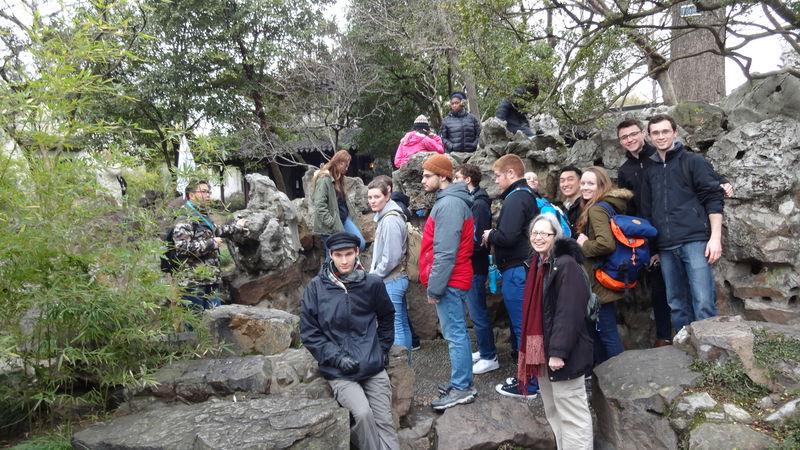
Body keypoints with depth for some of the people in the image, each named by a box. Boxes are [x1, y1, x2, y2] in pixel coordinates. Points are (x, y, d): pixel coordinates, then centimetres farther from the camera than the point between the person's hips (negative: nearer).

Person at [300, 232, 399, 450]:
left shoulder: (372, 283, -1)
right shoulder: (316, 287, -4)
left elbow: (387, 318, 17)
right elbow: (309, 332, -1)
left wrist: (382, 350, 11)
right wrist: (336, 357, -10)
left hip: (373, 367, 2)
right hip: (338, 372, -2)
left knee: (385, 422, 0)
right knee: (363, 413, -22)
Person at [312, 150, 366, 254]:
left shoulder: (338, 178, 11)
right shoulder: (324, 179, -17)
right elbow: (320, 206, -22)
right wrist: (332, 224, -22)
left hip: (343, 218, 9)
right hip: (330, 227, -8)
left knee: (361, 244, 1)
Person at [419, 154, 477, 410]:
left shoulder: (449, 204, -18)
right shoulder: (452, 200, 15)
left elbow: (445, 252, -23)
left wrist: (434, 287, -19)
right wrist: (435, 283, 19)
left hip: (449, 282, -10)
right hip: (456, 280, 10)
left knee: (455, 334, -2)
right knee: (456, 333, 16)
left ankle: (461, 389, 6)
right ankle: (462, 383, 26)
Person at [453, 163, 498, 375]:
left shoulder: (479, 204, -18)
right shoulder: (470, 201, 11)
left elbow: (478, 240, -24)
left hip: (475, 267, -10)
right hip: (472, 265, 10)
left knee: (478, 313, -1)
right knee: (477, 312, 18)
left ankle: (489, 358, 10)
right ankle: (484, 351, 30)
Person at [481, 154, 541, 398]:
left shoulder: (515, 199, -16)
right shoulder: (527, 195, 16)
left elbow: (507, 236, -26)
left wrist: (490, 235, -7)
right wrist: (495, 235, 8)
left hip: (516, 269, -10)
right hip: (524, 266, 10)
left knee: (522, 325, -2)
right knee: (523, 324, 16)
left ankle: (528, 384, 7)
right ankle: (528, 375, 26)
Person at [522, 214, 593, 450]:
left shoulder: (566, 265, -14)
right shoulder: (537, 265, 13)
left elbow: (570, 313, -21)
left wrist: (558, 351, -24)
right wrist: (531, 349, 17)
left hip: (562, 353, -9)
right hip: (541, 350, 9)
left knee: (571, 412, -2)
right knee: (553, 411, 17)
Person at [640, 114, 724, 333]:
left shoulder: (693, 161, 5)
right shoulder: (650, 171, 19)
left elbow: (714, 199, -1)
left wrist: (715, 237, -11)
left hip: (695, 241, -5)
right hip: (666, 249, 5)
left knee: (703, 303, -10)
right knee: (677, 305, 7)